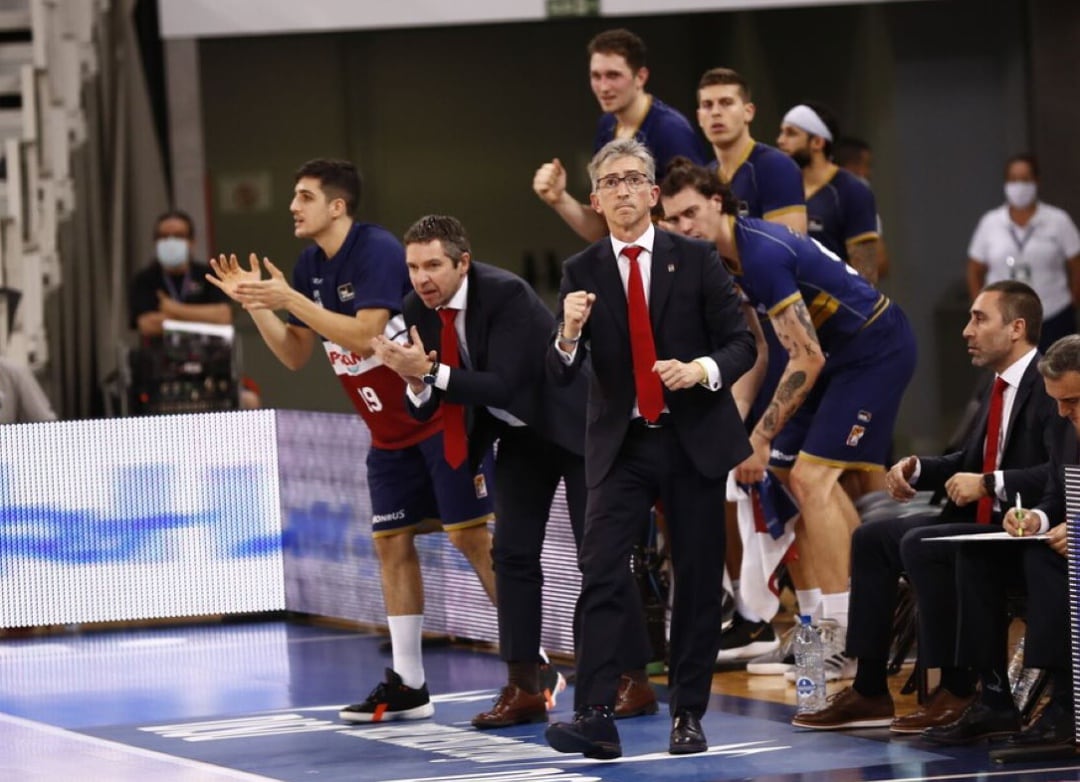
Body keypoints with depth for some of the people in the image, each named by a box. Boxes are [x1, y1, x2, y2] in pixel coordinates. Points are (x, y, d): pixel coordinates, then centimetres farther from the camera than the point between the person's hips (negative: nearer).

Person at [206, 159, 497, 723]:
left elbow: (364, 336, -27)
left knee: (470, 535, -9)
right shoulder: (311, 265, 8)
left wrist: (290, 299, -26)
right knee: (391, 544, 5)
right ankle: (407, 685, 9)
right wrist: (254, 304, -3)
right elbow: (296, 355, 11)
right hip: (390, 429, 9)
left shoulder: (377, 249, -18)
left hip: (442, 413, -8)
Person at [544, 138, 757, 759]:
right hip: (622, 446, 0)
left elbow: (742, 344, 0)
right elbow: (562, 375, -2)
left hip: (695, 440, 0)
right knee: (602, 575, -14)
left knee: (699, 581, 5)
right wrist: (569, 334, -23)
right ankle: (596, 717, -19)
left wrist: (701, 370, -20)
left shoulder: (696, 260, -1)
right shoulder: (582, 273, 1)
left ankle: (688, 716, 14)